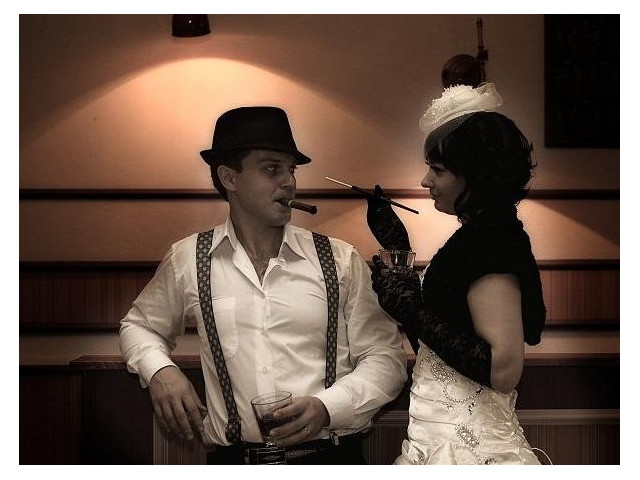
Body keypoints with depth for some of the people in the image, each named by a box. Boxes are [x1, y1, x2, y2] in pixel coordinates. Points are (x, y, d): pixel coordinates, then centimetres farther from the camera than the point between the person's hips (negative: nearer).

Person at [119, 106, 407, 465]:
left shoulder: (341, 260, 6)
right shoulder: (187, 261, 8)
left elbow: (386, 356, 7)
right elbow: (139, 326, 24)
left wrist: (328, 407, -10)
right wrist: (158, 370, 3)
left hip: (330, 457, -1)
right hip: (234, 460, 1)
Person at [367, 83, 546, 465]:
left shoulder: (488, 243, -17)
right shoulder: (483, 236, 11)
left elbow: (503, 370, -24)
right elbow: (429, 344, 13)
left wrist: (411, 308, -19)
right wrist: (397, 248, 16)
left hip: (464, 446, -9)